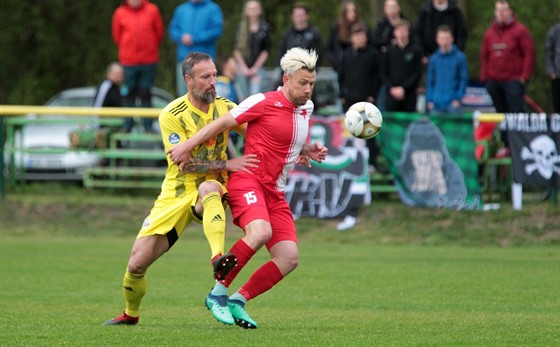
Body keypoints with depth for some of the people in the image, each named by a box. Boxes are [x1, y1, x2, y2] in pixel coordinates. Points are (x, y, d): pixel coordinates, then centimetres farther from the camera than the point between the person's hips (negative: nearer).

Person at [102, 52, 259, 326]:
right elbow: (185, 164, -17)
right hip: (175, 197, 0)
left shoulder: (225, 108, 0)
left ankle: (218, 259, -59)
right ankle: (131, 314, 28)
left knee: (209, 188, -40)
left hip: (208, 193, 0)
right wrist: (227, 164, -25)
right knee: (137, 264, -4)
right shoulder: (172, 115, -11)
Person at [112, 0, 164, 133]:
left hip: (149, 61, 0)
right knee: (129, 94, 3)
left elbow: (159, 32, 9)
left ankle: (148, 126, 6)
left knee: (146, 93, 2)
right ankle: (128, 125, 9)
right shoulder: (120, 13, 1)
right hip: (128, 61, 0)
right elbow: (117, 35, 10)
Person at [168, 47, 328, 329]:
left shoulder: (306, 108, 15)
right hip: (247, 180, -8)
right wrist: (187, 147, -5)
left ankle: (238, 301, 4)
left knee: (289, 258, -7)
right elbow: (222, 123, -2)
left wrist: (307, 152, 10)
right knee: (260, 232, -35)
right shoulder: (263, 103, -8)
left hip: (275, 192, 8)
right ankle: (218, 292, -21)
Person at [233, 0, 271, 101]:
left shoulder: (265, 28, 2)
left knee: (255, 95, -16)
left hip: (258, 67, -2)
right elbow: (237, 50, 5)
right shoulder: (241, 27, 6)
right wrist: (243, 67, -3)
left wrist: (255, 68, -4)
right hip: (243, 68, 2)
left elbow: (266, 51, 1)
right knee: (244, 96, 6)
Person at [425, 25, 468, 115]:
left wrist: (458, 98, -6)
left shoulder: (460, 57, 0)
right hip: (436, 104, 2)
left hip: (453, 103, -2)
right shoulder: (434, 59, 8)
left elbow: (464, 79, 1)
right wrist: (429, 100, 2)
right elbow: (430, 80, 11)